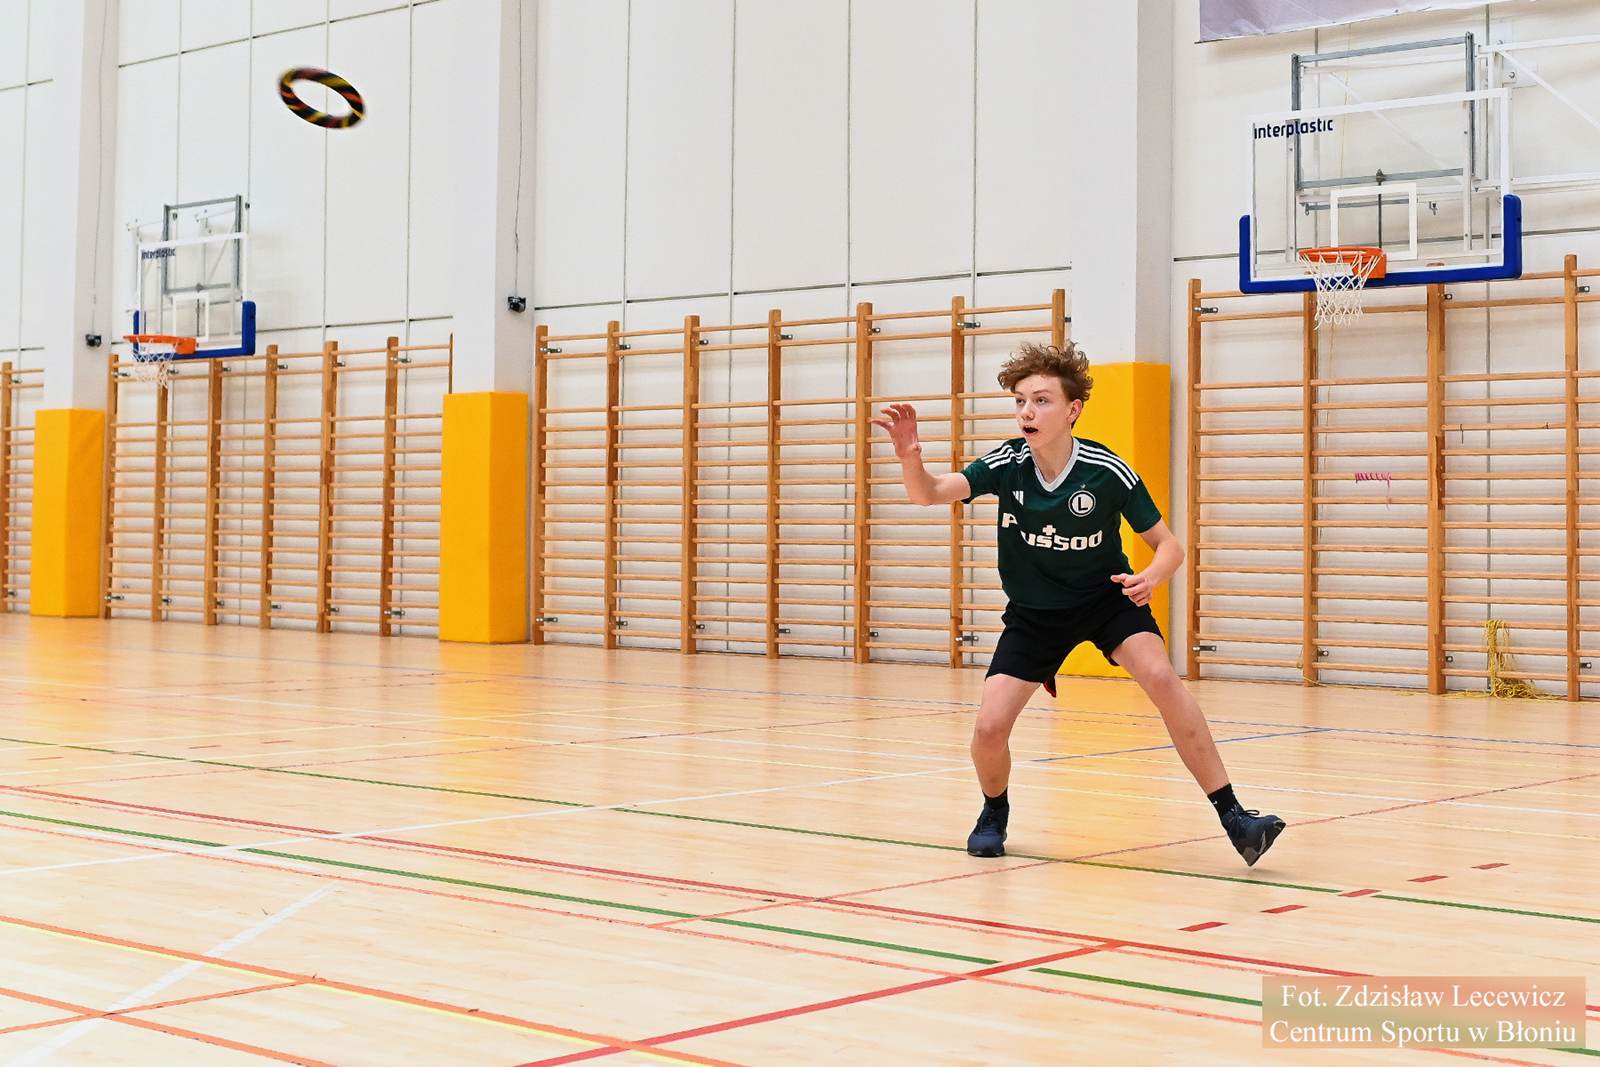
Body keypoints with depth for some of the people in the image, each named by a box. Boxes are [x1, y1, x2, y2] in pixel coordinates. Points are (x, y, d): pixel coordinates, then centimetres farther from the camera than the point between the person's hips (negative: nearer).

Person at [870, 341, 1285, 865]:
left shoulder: (1108, 472, -21)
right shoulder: (1006, 464, -16)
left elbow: (1169, 544, -12)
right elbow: (929, 494, -27)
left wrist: (1152, 577, -34)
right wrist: (910, 457, -49)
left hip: (1107, 596, -2)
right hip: (1033, 611, 2)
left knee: (1161, 676, -29)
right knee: (989, 728, -13)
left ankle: (1233, 815, -22)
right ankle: (994, 813, 22)